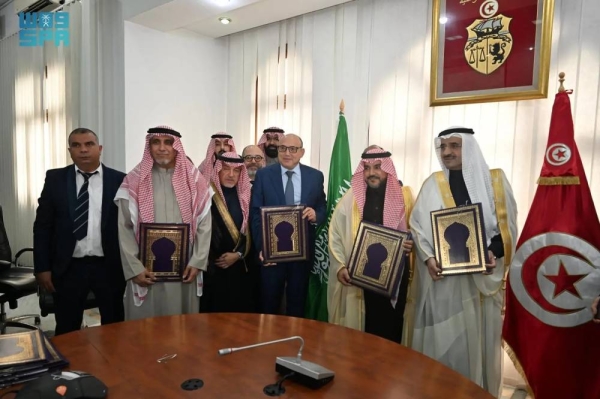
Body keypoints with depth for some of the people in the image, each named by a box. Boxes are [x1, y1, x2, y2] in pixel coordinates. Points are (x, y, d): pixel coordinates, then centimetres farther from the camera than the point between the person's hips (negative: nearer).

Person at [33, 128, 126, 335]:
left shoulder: (119, 180, -2)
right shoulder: (55, 178, 2)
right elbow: (42, 225, 3)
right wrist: (42, 267, 0)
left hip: (110, 267, -1)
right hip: (68, 267, 1)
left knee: (114, 328, 13)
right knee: (67, 330, 14)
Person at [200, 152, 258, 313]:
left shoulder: (245, 195, 5)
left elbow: (251, 230, 6)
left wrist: (238, 254, -5)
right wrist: (213, 261, -8)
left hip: (241, 267, 4)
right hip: (214, 267, -3)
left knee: (241, 310, 10)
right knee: (216, 310, 5)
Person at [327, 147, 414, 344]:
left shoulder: (404, 196, 2)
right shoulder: (351, 198, 1)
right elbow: (335, 236, 2)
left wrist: (412, 243, -11)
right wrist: (340, 266, -8)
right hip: (358, 277, 0)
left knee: (389, 327, 8)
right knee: (358, 327, 8)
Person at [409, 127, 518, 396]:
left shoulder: (495, 180, 4)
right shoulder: (433, 184, 3)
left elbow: (507, 225, 2)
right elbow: (417, 226, -1)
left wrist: (494, 252, -15)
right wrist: (428, 257, -16)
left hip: (483, 274, 1)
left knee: (479, 335, 10)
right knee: (444, 336, 6)